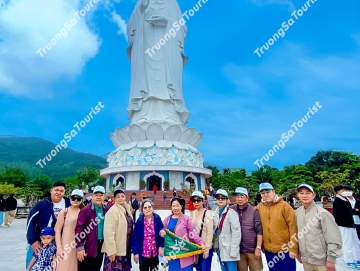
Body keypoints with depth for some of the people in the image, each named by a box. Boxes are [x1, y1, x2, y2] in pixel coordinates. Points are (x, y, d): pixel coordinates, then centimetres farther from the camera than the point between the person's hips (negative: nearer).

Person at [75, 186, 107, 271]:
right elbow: (79, 229, -15)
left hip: (101, 246, 5)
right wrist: (79, 247, -18)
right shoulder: (85, 210, -12)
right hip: (88, 247, -5)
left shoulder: (106, 210, 5)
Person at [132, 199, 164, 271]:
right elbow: (135, 237, -9)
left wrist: (161, 246, -9)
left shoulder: (157, 218, -9)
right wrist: (135, 252, -9)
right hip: (143, 253, -1)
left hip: (155, 252, 2)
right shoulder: (139, 221, -13)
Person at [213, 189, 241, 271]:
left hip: (229, 250, -6)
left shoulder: (231, 213, -12)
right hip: (220, 249, 6)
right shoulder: (216, 213, 8)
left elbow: (236, 233, -16)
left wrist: (233, 251, -17)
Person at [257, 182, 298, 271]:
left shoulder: (284, 205, -11)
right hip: (269, 250, 4)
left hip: (285, 250, -3)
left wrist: (293, 248, -12)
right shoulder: (259, 207, 0)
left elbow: (293, 227, -11)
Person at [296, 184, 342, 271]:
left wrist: (331, 259, -12)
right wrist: (298, 251, 14)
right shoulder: (297, 212, 0)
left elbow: (334, 238, -13)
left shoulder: (322, 213, -15)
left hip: (322, 261, -5)